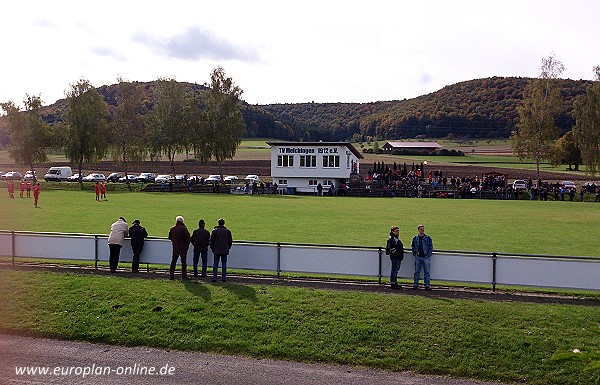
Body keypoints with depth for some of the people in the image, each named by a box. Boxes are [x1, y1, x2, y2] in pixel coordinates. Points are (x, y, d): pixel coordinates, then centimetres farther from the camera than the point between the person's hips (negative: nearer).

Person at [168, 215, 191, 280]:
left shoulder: (172, 229, 3)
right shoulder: (184, 228, -13)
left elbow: (170, 238, 14)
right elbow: (188, 238, -13)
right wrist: (187, 245, 3)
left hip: (175, 248, 4)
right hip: (183, 248, -4)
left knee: (173, 261, 11)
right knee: (183, 262, 3)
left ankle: (171, 275, 11)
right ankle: (184, 275, 5)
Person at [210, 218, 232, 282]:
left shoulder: (215, 230, -3)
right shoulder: (227, 231, 3)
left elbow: (212, 240, -1)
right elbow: (230, 241, 7)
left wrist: (212, 248, 11)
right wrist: (228, 248, 19)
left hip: (216, 250, -1)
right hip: (225, 250, 1)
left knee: (215, 264, 3)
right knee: (224, 264, 5)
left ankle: (214, 278, 0)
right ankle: (224, 278, 2)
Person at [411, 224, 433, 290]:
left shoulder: (428, 238, 2)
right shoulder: (415, 238, 9)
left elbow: (431, 247, 3)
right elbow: (412, 246, 18)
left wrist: (428, 255, -7)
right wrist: (414, 253, 3)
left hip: (426, 257, -2)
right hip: (418, 257, 2)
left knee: (427, 272, -2)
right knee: (417, 272, 6)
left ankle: (427, 285, 1)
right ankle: (416, 284, 11)